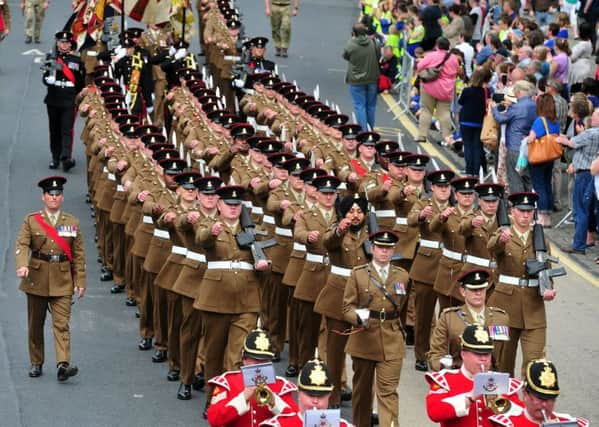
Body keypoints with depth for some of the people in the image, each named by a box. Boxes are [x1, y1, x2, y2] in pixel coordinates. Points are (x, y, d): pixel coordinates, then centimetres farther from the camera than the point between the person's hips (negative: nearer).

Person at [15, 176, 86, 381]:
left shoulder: (72, 223, 6)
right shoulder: (31, 221, 3)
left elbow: (78, 255, 7)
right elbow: (22, 245, -10)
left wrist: (80, 281, 2)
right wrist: (22, 265, -29)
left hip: (62, 281, 0)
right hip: (37, 279, 1)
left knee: (62, 323, -11)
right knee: (35, 324, 9)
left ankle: (63, 365, -21)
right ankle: (36, 364, 21)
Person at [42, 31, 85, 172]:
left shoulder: (76, 60, 6)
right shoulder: (50, 59, 7)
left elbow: (80, 82, 11)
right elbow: (45, 79, -3)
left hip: (69, 102, -2)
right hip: (53, 101, 2)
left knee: (67, 130, -12)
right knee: (55, 131, 8)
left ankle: (66, 157, -22)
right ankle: (56, 158, 16)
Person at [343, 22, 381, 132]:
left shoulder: (350, 45, -17)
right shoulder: (374, 43, -8)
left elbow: (345, 56, 2)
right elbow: (379, 57, 4)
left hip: (356, 80, -4)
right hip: (372, 79, 4)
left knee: (359, 105, 3)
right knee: (371, 105, 15)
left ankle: (364, 130, -1)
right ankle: (371, 128, 24)